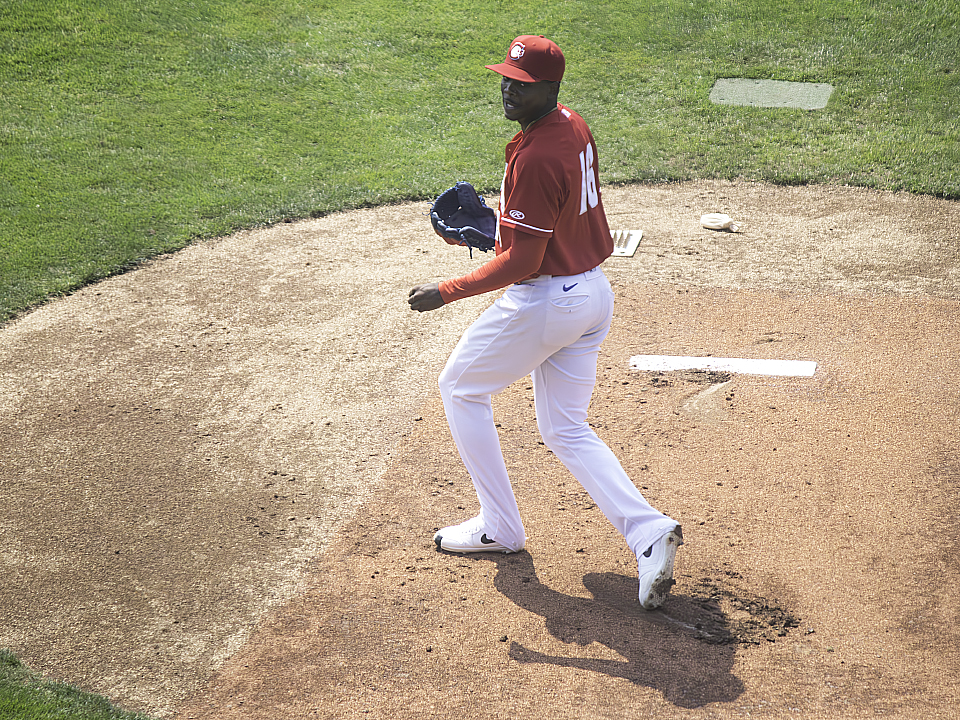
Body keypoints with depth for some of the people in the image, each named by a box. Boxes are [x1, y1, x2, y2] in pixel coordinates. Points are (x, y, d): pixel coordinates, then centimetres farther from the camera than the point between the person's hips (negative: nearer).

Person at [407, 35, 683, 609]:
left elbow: (522, 262, -23)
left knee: (460, 388, 13)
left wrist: (448, 292, -17)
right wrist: (496, 227, 15)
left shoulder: (535, 158, -24)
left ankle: (500, 527, 19)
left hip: (546, 301, -9)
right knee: (567, 430, 16)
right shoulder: (575, 126, 6)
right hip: (595, 292, 9)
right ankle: (647, 530, -1)